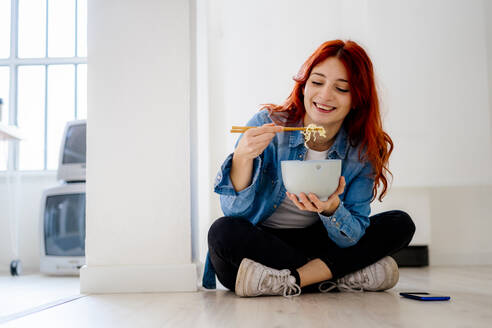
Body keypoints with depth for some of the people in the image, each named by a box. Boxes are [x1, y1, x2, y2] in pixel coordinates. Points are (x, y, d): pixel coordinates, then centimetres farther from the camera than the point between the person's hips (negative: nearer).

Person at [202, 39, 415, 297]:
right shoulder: (267, 125, -14)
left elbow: (351, 238, -12)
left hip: (314, 243, 2)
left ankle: (292, 280, -23)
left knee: (400, 224, -11)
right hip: (257, 244, -2)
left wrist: (331, 209, -34)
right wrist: (242, 157, -35)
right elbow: (235, 211, -17)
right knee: (224, 231, -33)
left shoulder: (363, 151, -7)